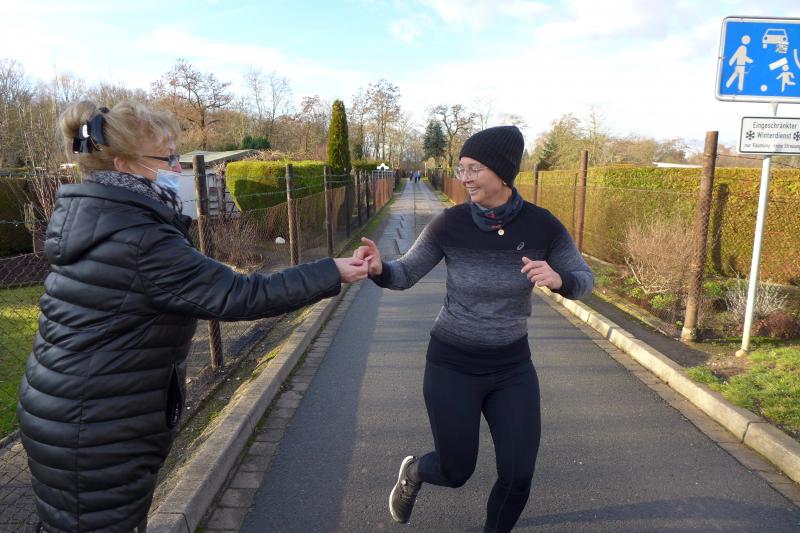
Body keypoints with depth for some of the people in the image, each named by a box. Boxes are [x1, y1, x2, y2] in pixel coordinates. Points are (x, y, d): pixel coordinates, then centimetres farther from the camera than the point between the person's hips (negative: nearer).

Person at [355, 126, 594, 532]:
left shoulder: (541, 225, -12)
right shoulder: (449, 223, -15)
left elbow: (584, 281, -2)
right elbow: (405, 274, -6)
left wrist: (557, 279, -26)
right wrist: (378, 269, -30)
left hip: (511, 365, 2)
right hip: (451, 363, -1)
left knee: (518, 475, 4)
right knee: (456, 472, 8)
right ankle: (414, 472, 46)